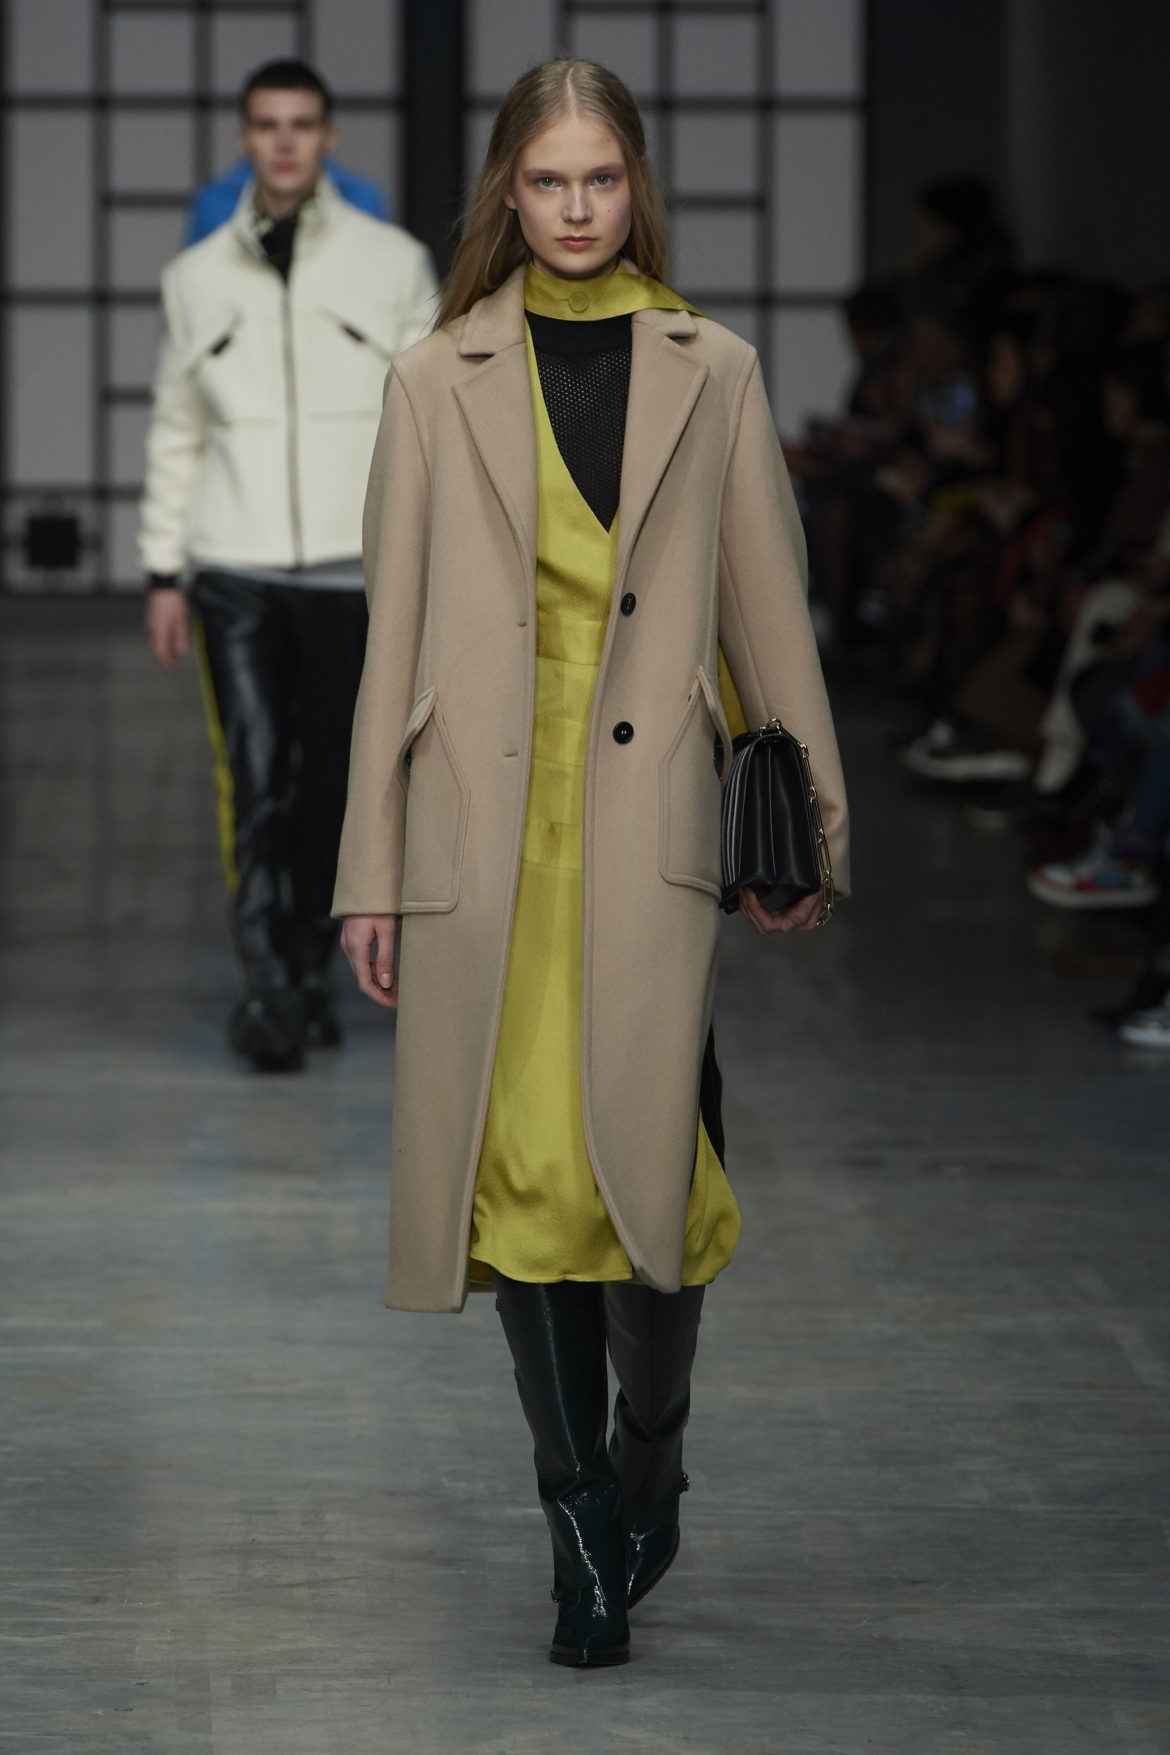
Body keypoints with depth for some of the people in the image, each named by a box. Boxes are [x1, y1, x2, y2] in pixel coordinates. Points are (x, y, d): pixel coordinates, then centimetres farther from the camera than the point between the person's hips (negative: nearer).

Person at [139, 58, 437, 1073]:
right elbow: (177, 432, 14)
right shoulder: (198, 277, 9)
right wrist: (163, 571, 10)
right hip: (235, 572, 0)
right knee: (257, 787, -8)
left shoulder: (393, 266, 4)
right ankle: (269, 995, -10)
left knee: (334, 789, 5)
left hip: (353, 572, 0)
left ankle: (311, 972, 19)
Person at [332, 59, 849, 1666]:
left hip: (650, 817, -1)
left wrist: (807, 827, 8)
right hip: (483, 825, 1)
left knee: (645, 1157, -11)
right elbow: (397, 634, 8)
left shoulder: (711, 374, 9)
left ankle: (647, 1451, 15)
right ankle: (584, 1530, 11)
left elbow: (769, 612, 11)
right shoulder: (437, 383, 8)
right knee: (521, 1165, 1)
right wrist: (370, 872, 5)